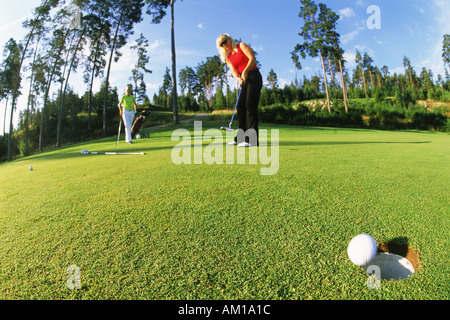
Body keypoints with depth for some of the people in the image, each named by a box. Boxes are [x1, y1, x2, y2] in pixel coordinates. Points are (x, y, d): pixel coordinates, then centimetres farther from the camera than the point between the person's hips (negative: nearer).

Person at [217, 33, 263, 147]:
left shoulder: (241, 46, 3)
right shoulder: (228, 58, 16)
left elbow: (252, 58, -9)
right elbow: (233, 70, 2)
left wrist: (245, 71, -24)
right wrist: (238, 78, -20)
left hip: (254, 76, -6)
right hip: (244, 80, 6)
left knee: (250, 106, -17)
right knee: (240, 107, 0)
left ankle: (252, 139, -20)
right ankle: (241, 138, 5)